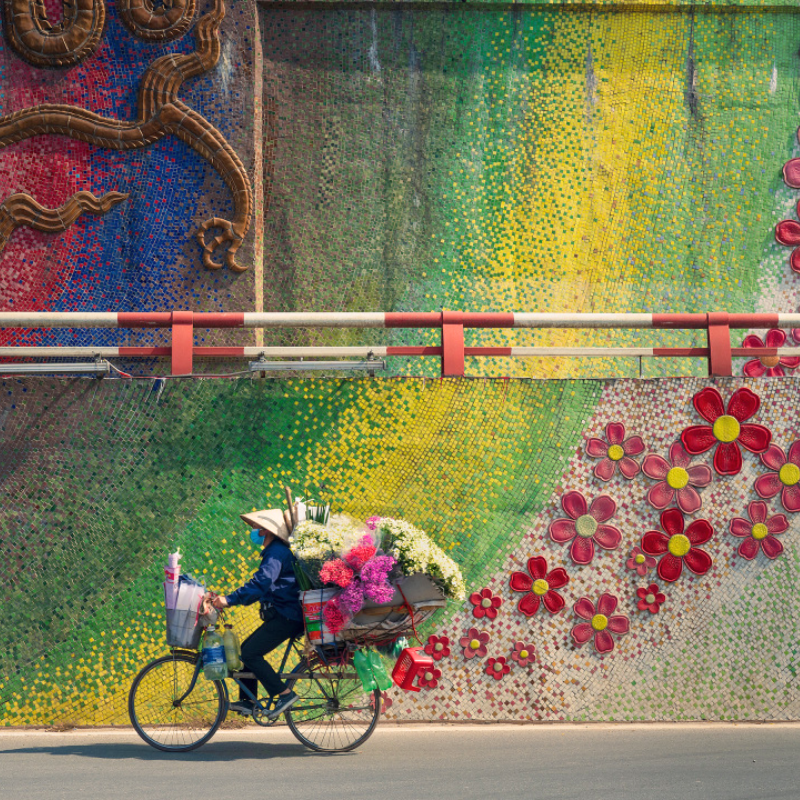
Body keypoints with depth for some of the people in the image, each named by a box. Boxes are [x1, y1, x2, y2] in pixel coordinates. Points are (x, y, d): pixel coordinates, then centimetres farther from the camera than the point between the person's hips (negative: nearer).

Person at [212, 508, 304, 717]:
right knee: (246, 650, 10)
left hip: (286, 618, -11)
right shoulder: (274, 552, 19)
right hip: (282, 615, 11)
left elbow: (261, 583, -27)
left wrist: (229, 599, -29)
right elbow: (261, 585, 26)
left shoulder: (277, 553, -15)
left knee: (250, 653, -15)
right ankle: (247, 702, 13)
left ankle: (285, 694, -13)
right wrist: (230, 599, 21)